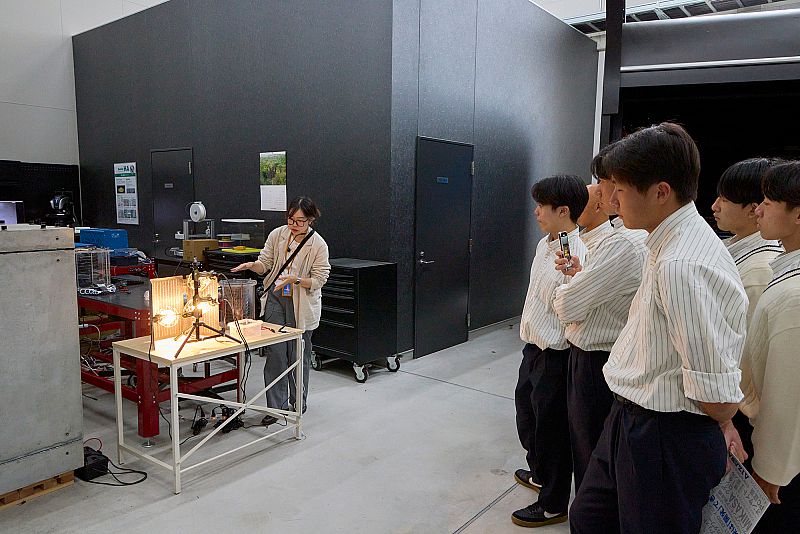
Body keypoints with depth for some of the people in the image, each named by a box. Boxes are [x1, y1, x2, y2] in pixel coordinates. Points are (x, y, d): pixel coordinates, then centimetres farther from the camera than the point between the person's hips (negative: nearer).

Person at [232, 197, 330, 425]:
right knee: (275, 354, -1)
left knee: (298, 354, 9)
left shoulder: (318, 245, -12)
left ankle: (297, 403, 28)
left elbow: (318, 280, -11)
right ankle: (276, 406, 8)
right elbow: (265, 264, 4)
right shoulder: (277, 235, -2)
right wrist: (251, 265, -18)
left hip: (301, 304, -2)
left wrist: (295, 279, -26)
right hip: (275, 299, 3)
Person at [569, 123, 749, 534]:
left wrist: (722, 426, -5)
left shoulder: (683, 266, -29)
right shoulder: (670, 244, 3)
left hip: (667, 438, -9)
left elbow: (717, 398, -25)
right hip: (631, 421, 9)